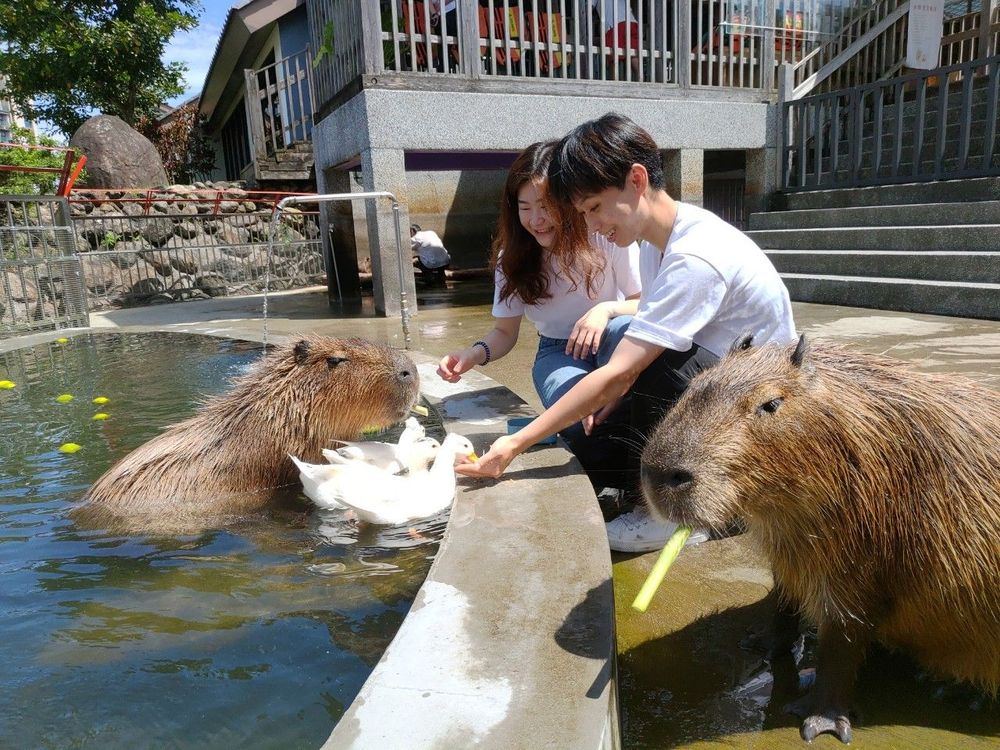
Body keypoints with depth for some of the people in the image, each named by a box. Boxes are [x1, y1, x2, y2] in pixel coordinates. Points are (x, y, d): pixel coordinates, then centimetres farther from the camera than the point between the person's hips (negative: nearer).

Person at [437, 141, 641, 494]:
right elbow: (505, 332, 3)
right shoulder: (512, 255, -3)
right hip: (557, 352, 1)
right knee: (579, 422, -33)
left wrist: (607, 309, -28)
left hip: (609, 344, 0)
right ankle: (622, 478, 0)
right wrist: (474, 354, -19)